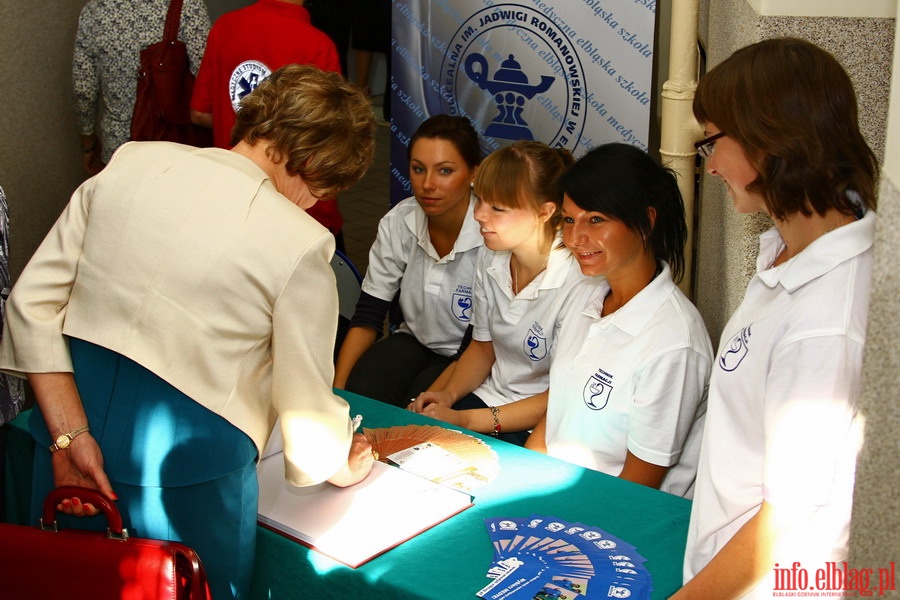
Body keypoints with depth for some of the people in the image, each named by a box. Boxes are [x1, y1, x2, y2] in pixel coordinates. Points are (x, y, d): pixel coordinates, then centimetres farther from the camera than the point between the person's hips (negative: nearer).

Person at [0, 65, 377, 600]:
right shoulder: (301, 244, -14)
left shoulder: (129, 164, -1)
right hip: (187, 473, -5)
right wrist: (343, 468, 14)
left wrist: (70, 435, -5)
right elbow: (308, 412, -7)